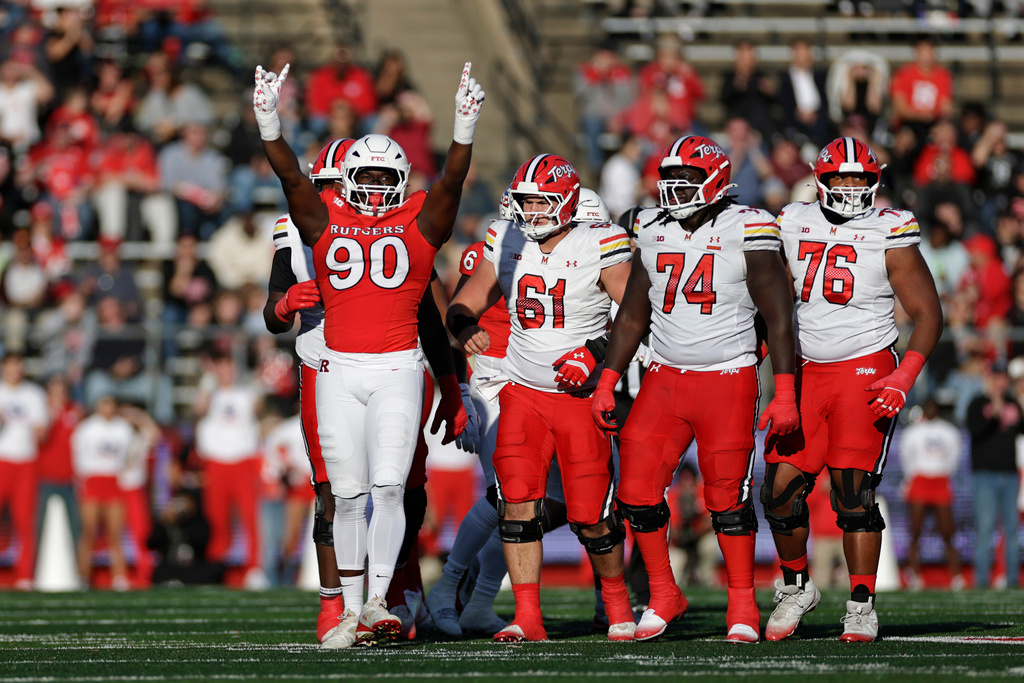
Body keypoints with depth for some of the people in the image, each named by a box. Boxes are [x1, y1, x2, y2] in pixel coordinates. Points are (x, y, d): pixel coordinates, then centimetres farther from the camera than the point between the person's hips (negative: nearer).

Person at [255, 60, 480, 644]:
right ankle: (351, 610, 8)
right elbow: (292, 176, -4)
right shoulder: (326, 221, 8)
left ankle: (378, 601, -12)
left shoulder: (421, 221, 4)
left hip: (398, 370, -2)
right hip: (339, 371, 2)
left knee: (388, 487, -12)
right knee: (349, 495, 4)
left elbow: (452, 181, -10)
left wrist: (464, 130, -26)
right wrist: (270, 123, -18)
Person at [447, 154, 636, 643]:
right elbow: (466, 303, 9)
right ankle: (527, 618, -7)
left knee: (590, 515, -3)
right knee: (516, 501, -11)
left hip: (581, 396, -4)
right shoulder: (506, 244, 4)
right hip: (523, 394, 4)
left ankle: (617, 603, 23)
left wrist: (598, 353, -24)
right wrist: (465, 328, -13)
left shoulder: (598, 247, -10)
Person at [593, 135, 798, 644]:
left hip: (728, 378, -5)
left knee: (728, 495, -3)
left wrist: (785, 394, -11)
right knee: (637, 488, -3)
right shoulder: (653, 233, 8)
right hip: (664, 378, 5)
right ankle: (663, 597, 12)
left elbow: (778, 317, -7)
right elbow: (632, 316, 16)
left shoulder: (746, 231, -7)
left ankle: (743, 606, 10)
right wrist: (606, 384, 10)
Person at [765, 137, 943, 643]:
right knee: (780, 488, -3)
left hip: (865, 369, -4)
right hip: (805, 373, 4)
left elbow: (928, 315, -3)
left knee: (853, 491, -12)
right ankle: (795, 587, 19)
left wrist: (903, 379, -15)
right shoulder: (795, 227, 8)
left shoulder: (889, 236, -4)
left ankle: (861, 607, -3)